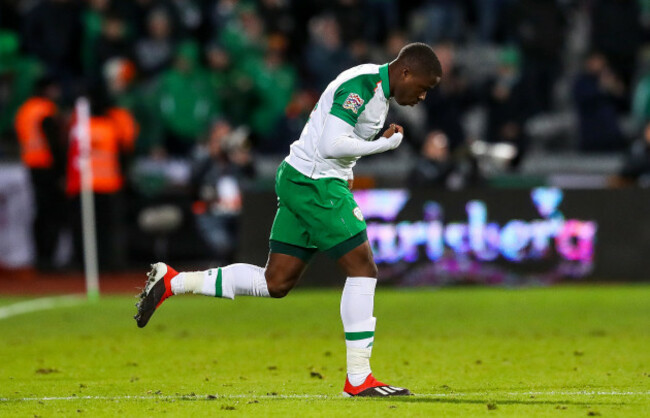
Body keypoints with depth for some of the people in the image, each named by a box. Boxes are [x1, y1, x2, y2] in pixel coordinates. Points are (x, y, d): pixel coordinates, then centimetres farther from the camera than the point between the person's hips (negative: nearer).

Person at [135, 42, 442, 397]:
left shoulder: (379, 90, 15)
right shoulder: (362, 86, -18)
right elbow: (331, 144, -26)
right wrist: (385, 144, -17)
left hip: (302, 182, 10)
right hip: (315, 183, -10)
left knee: (276, 283, 9)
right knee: (362, 270, -9)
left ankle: (172, 282, 15)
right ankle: (358, 379, -6)